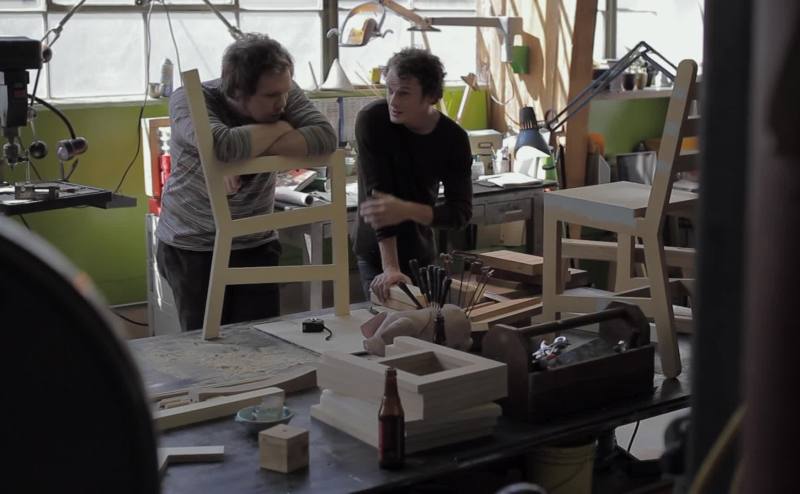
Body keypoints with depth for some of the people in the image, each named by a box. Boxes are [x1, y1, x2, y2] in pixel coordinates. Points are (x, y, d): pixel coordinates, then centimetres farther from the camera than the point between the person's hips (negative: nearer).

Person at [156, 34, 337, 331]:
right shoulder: (189, 101, -18)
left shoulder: (284, 93, -8)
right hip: (192, 247, -3)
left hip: (256, 244, 3)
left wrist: (250, 150, -29)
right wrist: (280, 128, -21)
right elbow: (223, 146, -38)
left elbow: (326, 138, -23)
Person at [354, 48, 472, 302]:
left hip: (422, 253, 3)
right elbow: (378, 195, -25)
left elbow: (461, 212, -14)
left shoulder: (454, 138, -11)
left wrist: (407, 210, -33)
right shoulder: (372, 121, -19)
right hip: (378, 255, -3)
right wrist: (390, 268, -32)